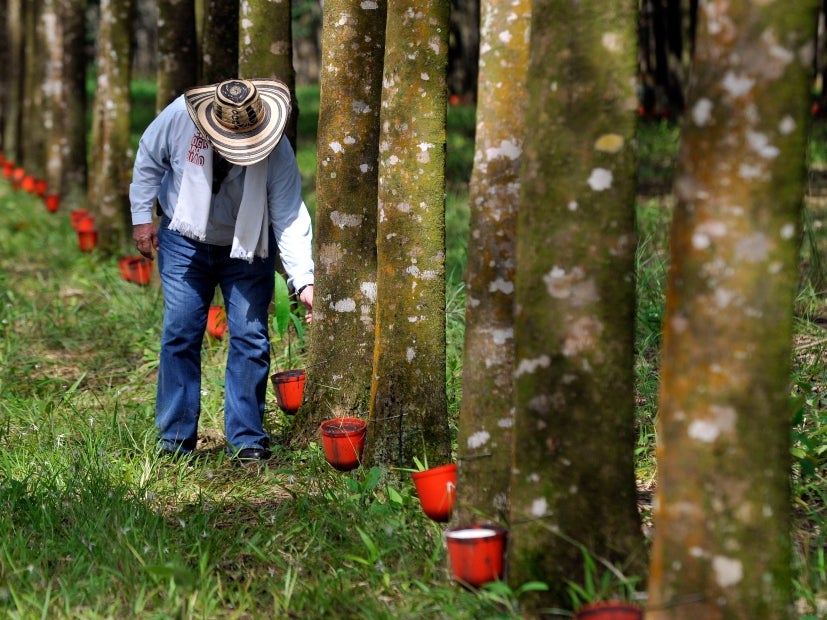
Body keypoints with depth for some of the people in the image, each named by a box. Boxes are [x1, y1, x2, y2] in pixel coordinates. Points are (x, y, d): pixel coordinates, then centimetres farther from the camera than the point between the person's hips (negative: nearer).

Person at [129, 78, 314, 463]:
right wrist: (141, 217, -2)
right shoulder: (179, 117, -24)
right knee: (180, 334, -2)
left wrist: (304, 281, -36)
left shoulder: (278, 152, -27)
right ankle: (174, 440, 8)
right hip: (185, 240, 1)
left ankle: (246, 442, 4)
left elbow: (290, 218, -28)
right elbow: (148, 159, -5)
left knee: (250, 338, -5)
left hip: (248, 248, -1)